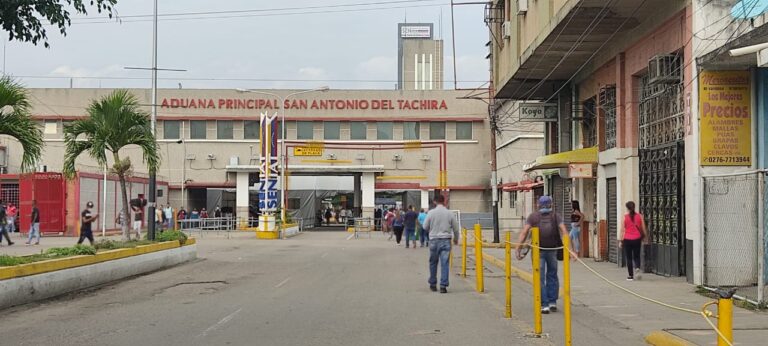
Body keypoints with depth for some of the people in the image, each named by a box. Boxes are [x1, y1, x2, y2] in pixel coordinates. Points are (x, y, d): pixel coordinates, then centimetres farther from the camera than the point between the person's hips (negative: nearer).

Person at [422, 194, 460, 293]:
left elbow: (425, 227, 2)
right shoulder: (449, 213, -1)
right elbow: (456, 228, 7)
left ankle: (433, 284, 23)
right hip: (446, 240, 0)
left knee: (433, 263, 14)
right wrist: (456, 239, 24)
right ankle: (443, 285, -5)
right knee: (444, 263, 0)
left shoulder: (431, 213, -4)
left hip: (434, 240, 0)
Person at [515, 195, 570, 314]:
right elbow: (564, 232, -6)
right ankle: (552, 302, 16)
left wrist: (518, 249, -4)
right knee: (552, 276, 18)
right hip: (552, 250, 2)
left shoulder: (533, 216, 3)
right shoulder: (555, 216, 5)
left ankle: (544, 305, 0)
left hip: (538, 251, -1)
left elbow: (524, 233, -5)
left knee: (540, 278, 4)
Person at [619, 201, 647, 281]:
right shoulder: (639, 216, 0)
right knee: (636, 256, 14)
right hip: (637, 239, 2)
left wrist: (620, 241, -1)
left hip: (627, 239, -2)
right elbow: (643, 229, 6)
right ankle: (637, 268, -14)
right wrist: (643, 238, 21)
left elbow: (622, 230, -5)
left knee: (628, 258, 7)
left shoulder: (625, 217, -5)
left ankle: (631, 275, 8)